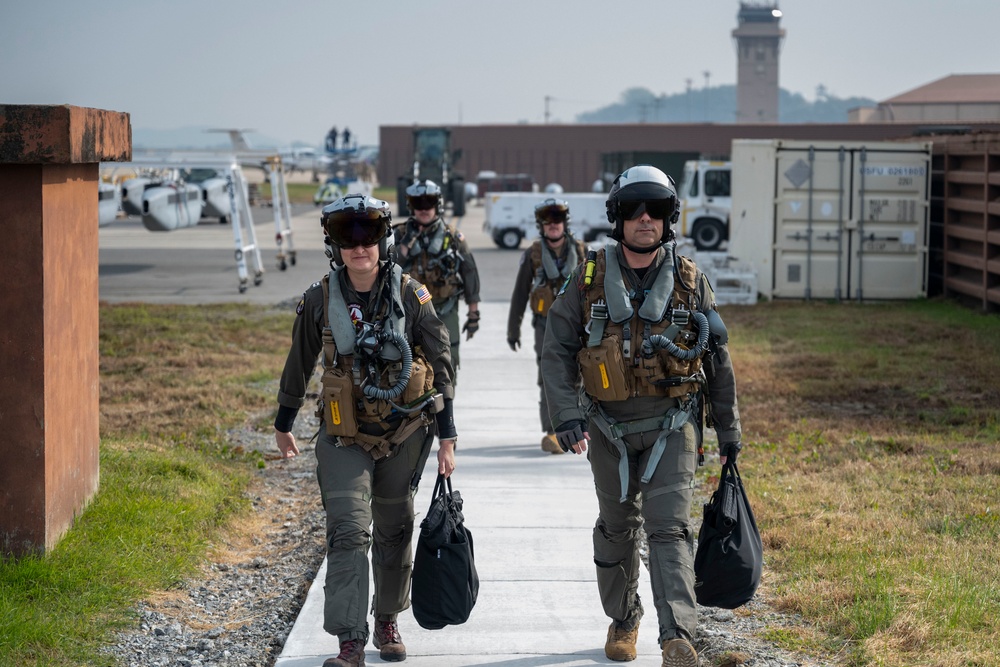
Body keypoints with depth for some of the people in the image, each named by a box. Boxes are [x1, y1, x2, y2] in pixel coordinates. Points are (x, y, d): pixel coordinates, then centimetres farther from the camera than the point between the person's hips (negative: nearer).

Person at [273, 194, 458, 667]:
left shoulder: (410, 296, -8)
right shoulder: (319, 300, -6)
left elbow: (441, 366, -2)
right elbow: (298, 365, 8)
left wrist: (446, 437, -3)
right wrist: (283, 424, 16)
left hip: (404, 434, 1)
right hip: (345, 437, -1)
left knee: (394, 532, 14)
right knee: (348, 532, -13)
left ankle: (387, 622, 34)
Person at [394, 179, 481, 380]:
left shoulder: (453, 238, -2)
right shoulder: (401, 235, -1)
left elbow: (470, 275, 2)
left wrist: (473, 314, 2)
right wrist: (409, 240, -21)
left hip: (445, 315, -1)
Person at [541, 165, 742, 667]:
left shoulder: (690, 282, -2)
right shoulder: (589, 280, -3)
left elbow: (718, 361, 7)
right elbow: (556, 350, -3)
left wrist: (728, 429, 10)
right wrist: (566, 415, -16)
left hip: (671, 428, -1)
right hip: (610, 430, 2)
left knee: (669, 527, -14)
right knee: (616, 527, 15)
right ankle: (623, 621, 35)